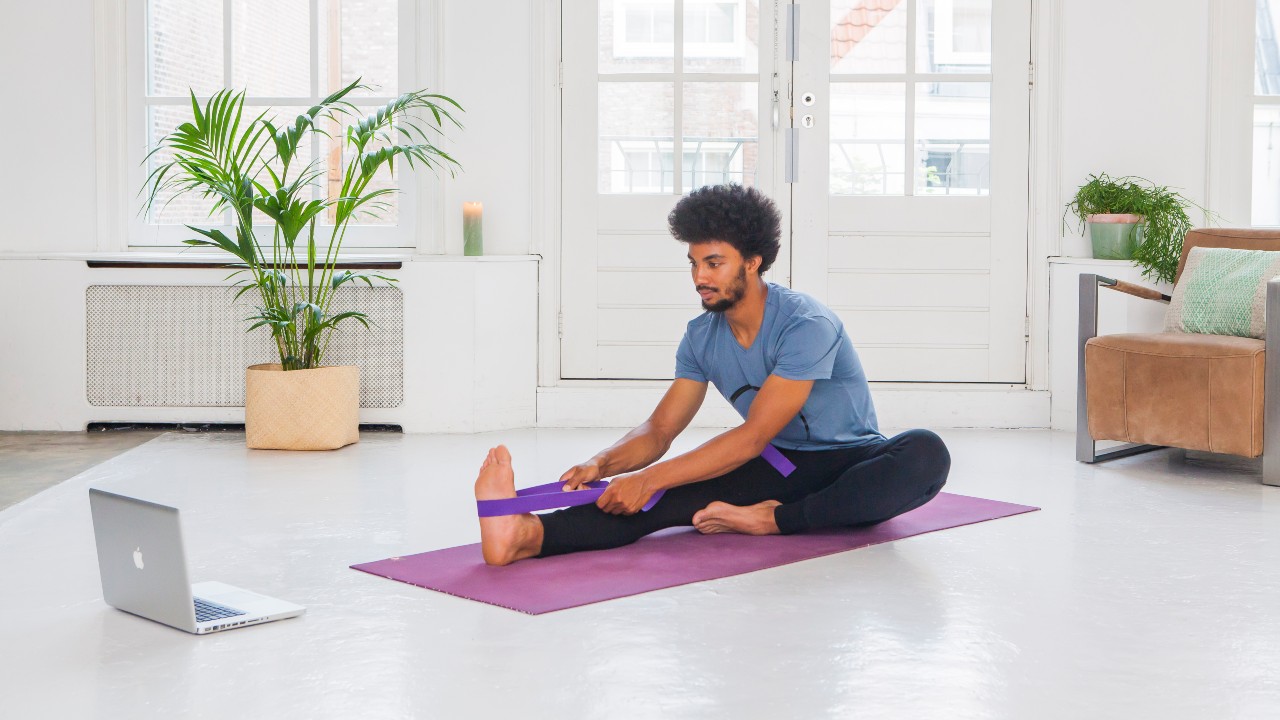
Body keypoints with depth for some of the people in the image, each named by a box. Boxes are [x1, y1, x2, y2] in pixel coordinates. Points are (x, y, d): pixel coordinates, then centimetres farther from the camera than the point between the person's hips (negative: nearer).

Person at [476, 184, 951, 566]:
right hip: (782, 467, 4)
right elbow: (660, 430, 0)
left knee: (925, 454, -38)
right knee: (680, 493, -26)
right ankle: (527, 534, -50)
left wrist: (651, 478, -34)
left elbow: (753, 436, -28)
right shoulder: (702, 337, 0)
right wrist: (602, 464, -23)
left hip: (850, 467, -4)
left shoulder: (806, 326, -23)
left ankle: (771, 519, -40)